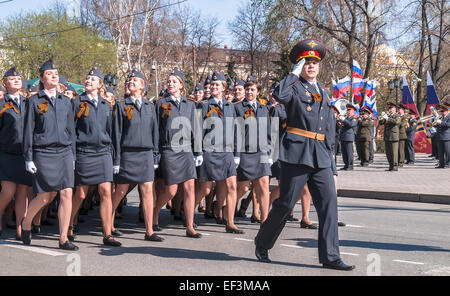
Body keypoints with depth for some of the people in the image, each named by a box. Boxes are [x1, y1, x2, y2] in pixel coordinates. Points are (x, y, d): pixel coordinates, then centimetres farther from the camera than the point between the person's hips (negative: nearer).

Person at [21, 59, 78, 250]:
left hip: (64, 152, 3)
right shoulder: (34, 102, 2)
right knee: (45, 197, 1)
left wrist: (72, 155, 12)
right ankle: (26, 224, 30)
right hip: (43, 153, -3)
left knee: (67, 194, -6)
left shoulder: (65, 102, 13)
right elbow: (28, 131, 1)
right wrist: (28, 158, -3)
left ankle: (63, 239, 0)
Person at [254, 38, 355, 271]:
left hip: (321, 156, 6)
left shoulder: (324, 94, 21)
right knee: (286, 203, 0)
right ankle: (262, 244, 20)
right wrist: (295, 73, -11)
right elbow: (279, 95, -24)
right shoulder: (294, 87, 2)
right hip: (297, 153, -6)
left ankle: (330, 256, -2)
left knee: (329, 201, -4)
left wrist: (329, 155, 17)